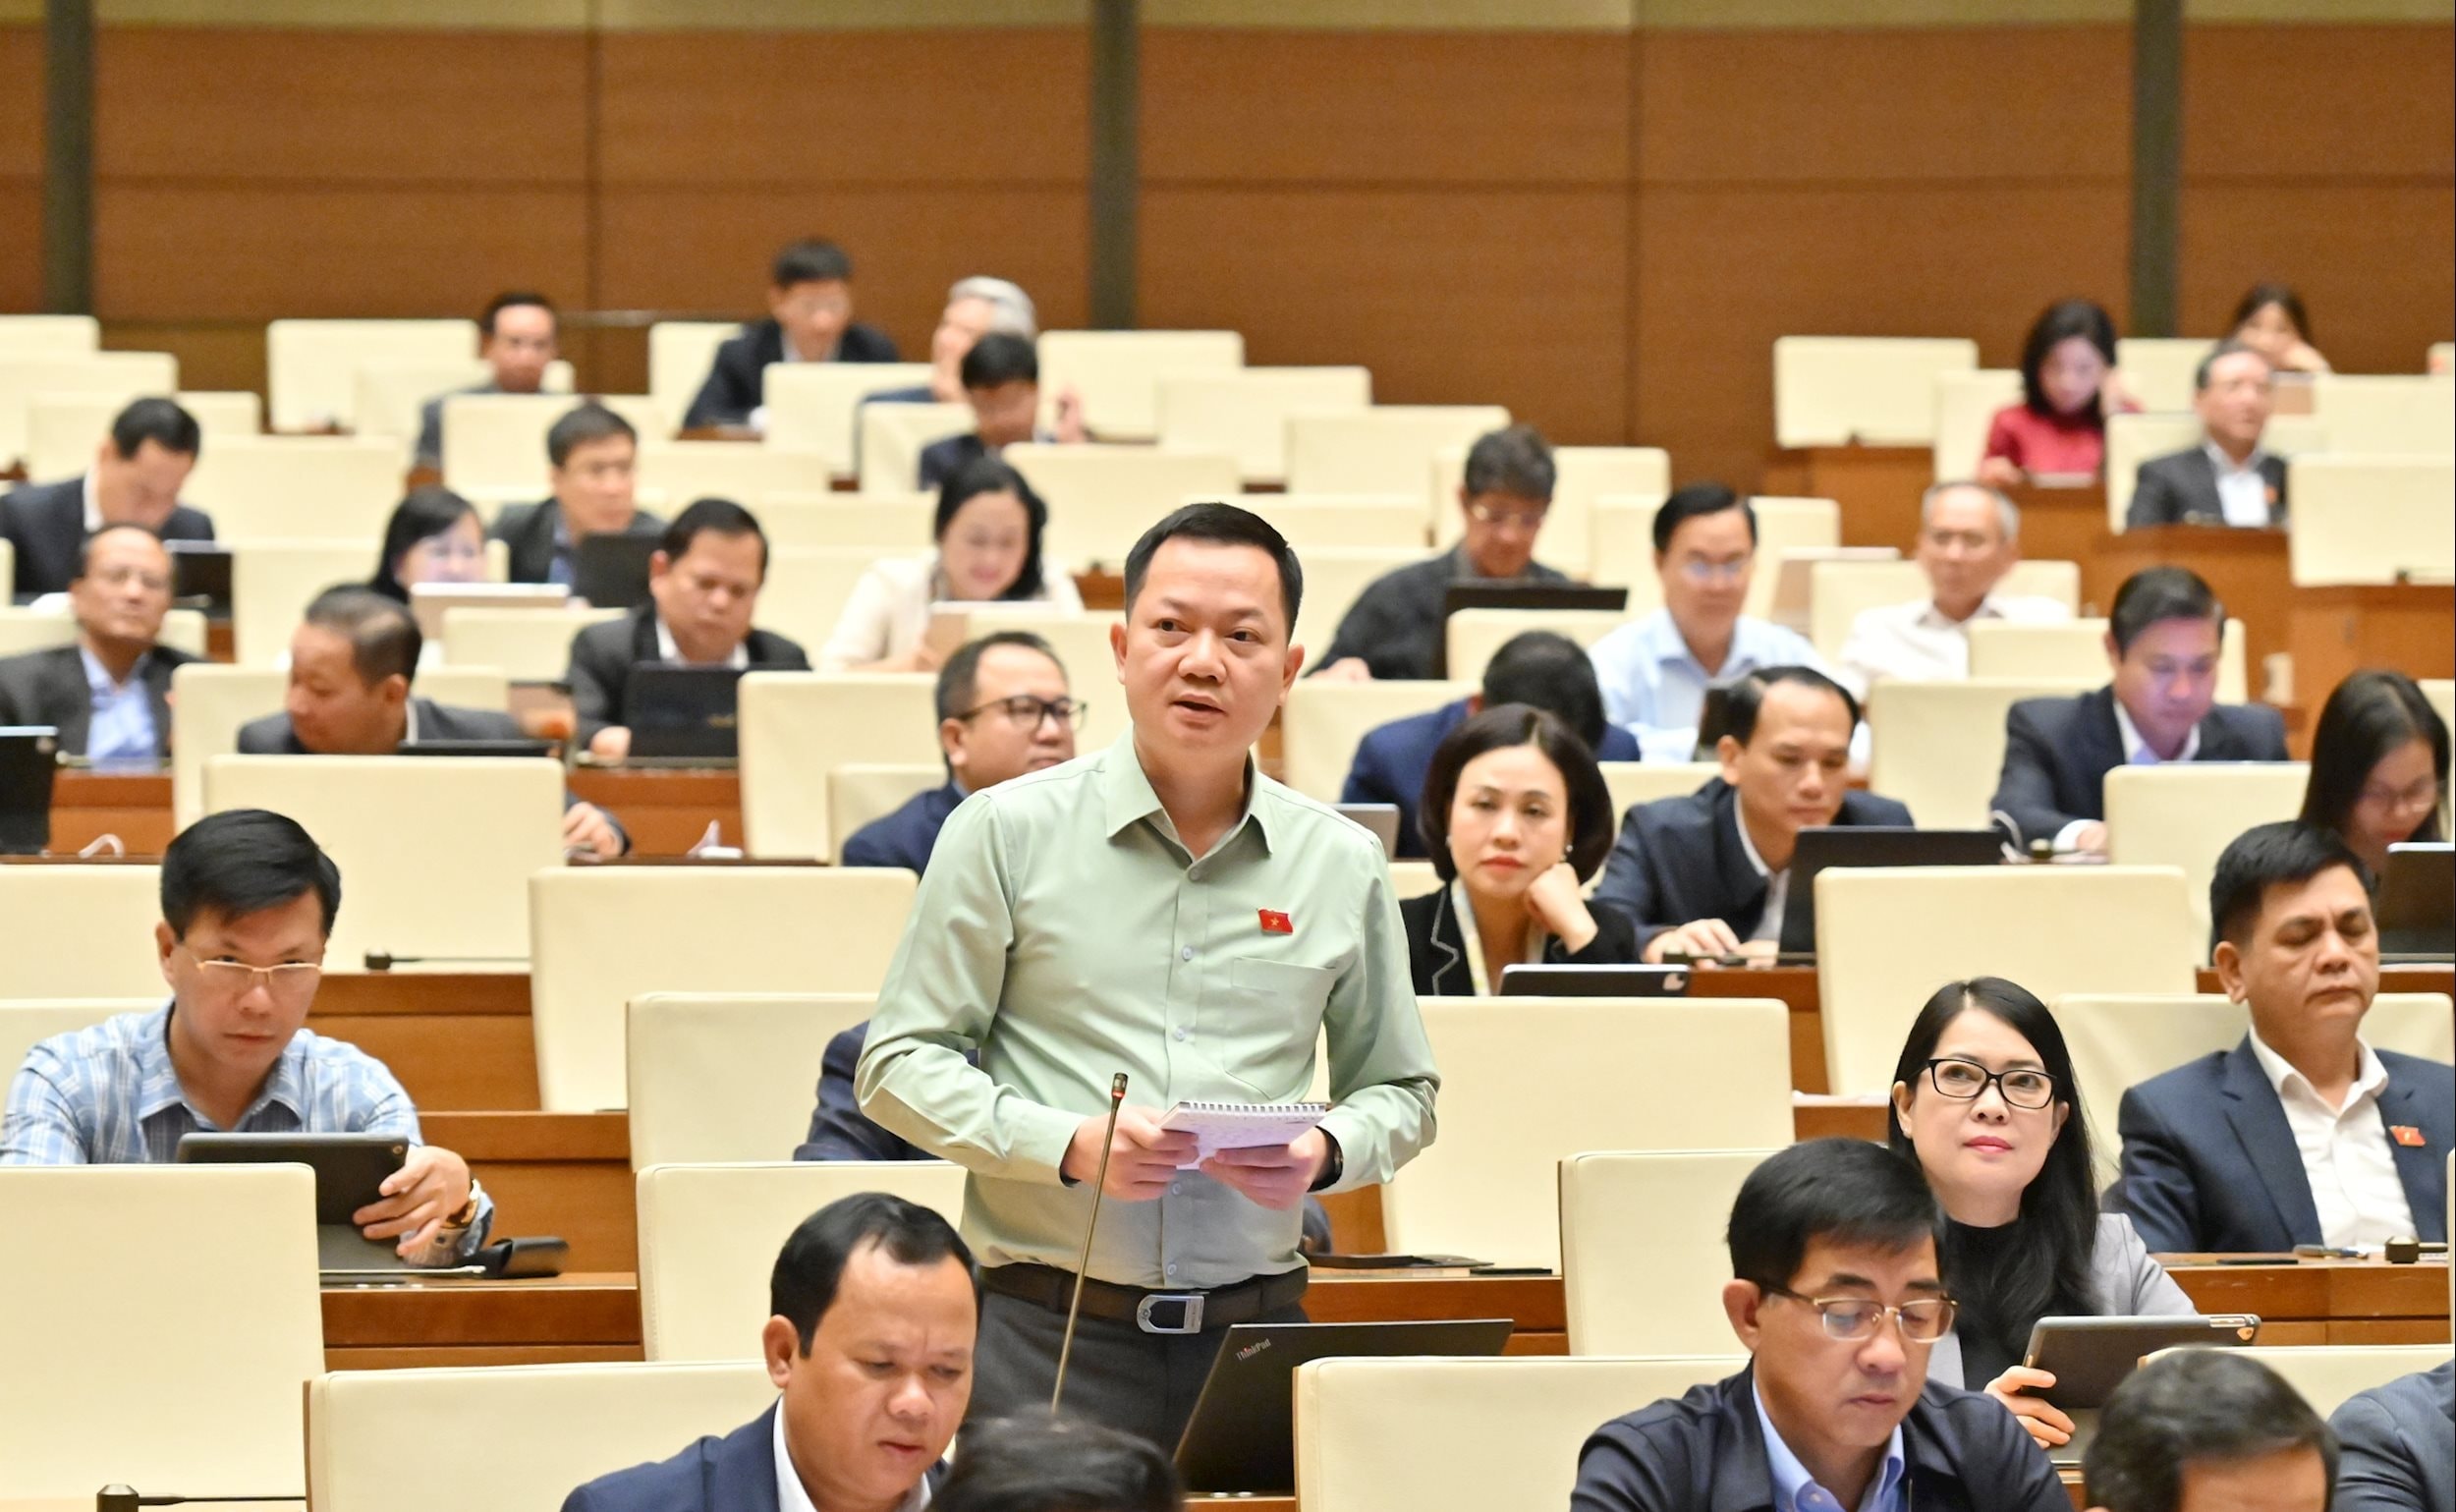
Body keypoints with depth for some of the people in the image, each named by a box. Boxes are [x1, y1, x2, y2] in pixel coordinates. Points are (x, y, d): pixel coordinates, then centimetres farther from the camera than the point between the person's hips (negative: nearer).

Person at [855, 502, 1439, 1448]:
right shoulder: (1009, 833, 3)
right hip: (1051, 1334, -2)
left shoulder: (1341, 866, 10)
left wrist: (1325, 1155, -4)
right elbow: (901, 1062, 2)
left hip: (1256, 1333, 2)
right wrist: (1069, 1145, -13)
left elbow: (1399, 1091, 19)